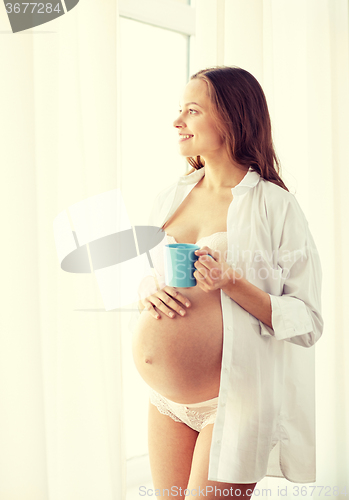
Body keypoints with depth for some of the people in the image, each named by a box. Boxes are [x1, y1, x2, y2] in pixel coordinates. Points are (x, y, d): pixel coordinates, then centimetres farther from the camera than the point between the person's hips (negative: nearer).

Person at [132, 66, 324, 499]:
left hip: (232, 401, -5)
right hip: (165, 400, 6)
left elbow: (308, 323, -13)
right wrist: (150, 294, -6)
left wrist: (233, 285, -25)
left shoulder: (274, 207, -11)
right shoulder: (171, 196, 6)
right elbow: (144, 279, 17)